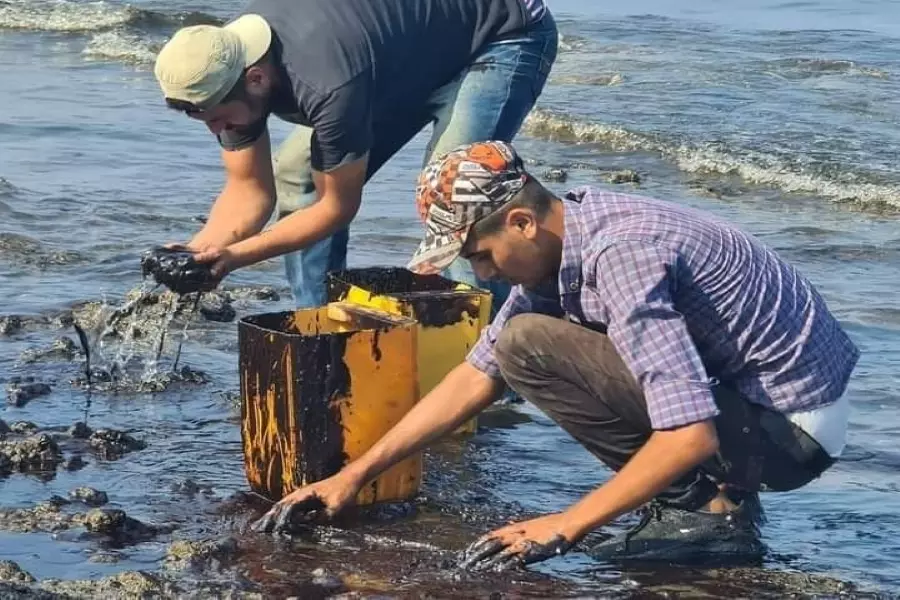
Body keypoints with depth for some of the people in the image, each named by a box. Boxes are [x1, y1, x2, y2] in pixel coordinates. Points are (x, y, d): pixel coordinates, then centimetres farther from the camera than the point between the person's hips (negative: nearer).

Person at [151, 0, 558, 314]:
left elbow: (339, 207, -26)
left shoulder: (327, 85, -40)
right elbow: (250, 191, -8)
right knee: (295, 176, 2)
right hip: (409, 57, 9)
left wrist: (235, 256, -29)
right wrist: (198, 251, -26)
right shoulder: (226, 67, -16)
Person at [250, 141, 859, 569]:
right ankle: (711, 491, 9)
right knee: (511, 349, 17)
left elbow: (691, 434, -30)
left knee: (527, 345, -16)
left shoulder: (619, 255, -25)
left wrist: (565, 527, -22)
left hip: (790, 427, -9)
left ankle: (711, 509, -9)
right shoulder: (555, 244, 3)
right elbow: (477, 376, 13)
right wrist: (355, 473, 11)